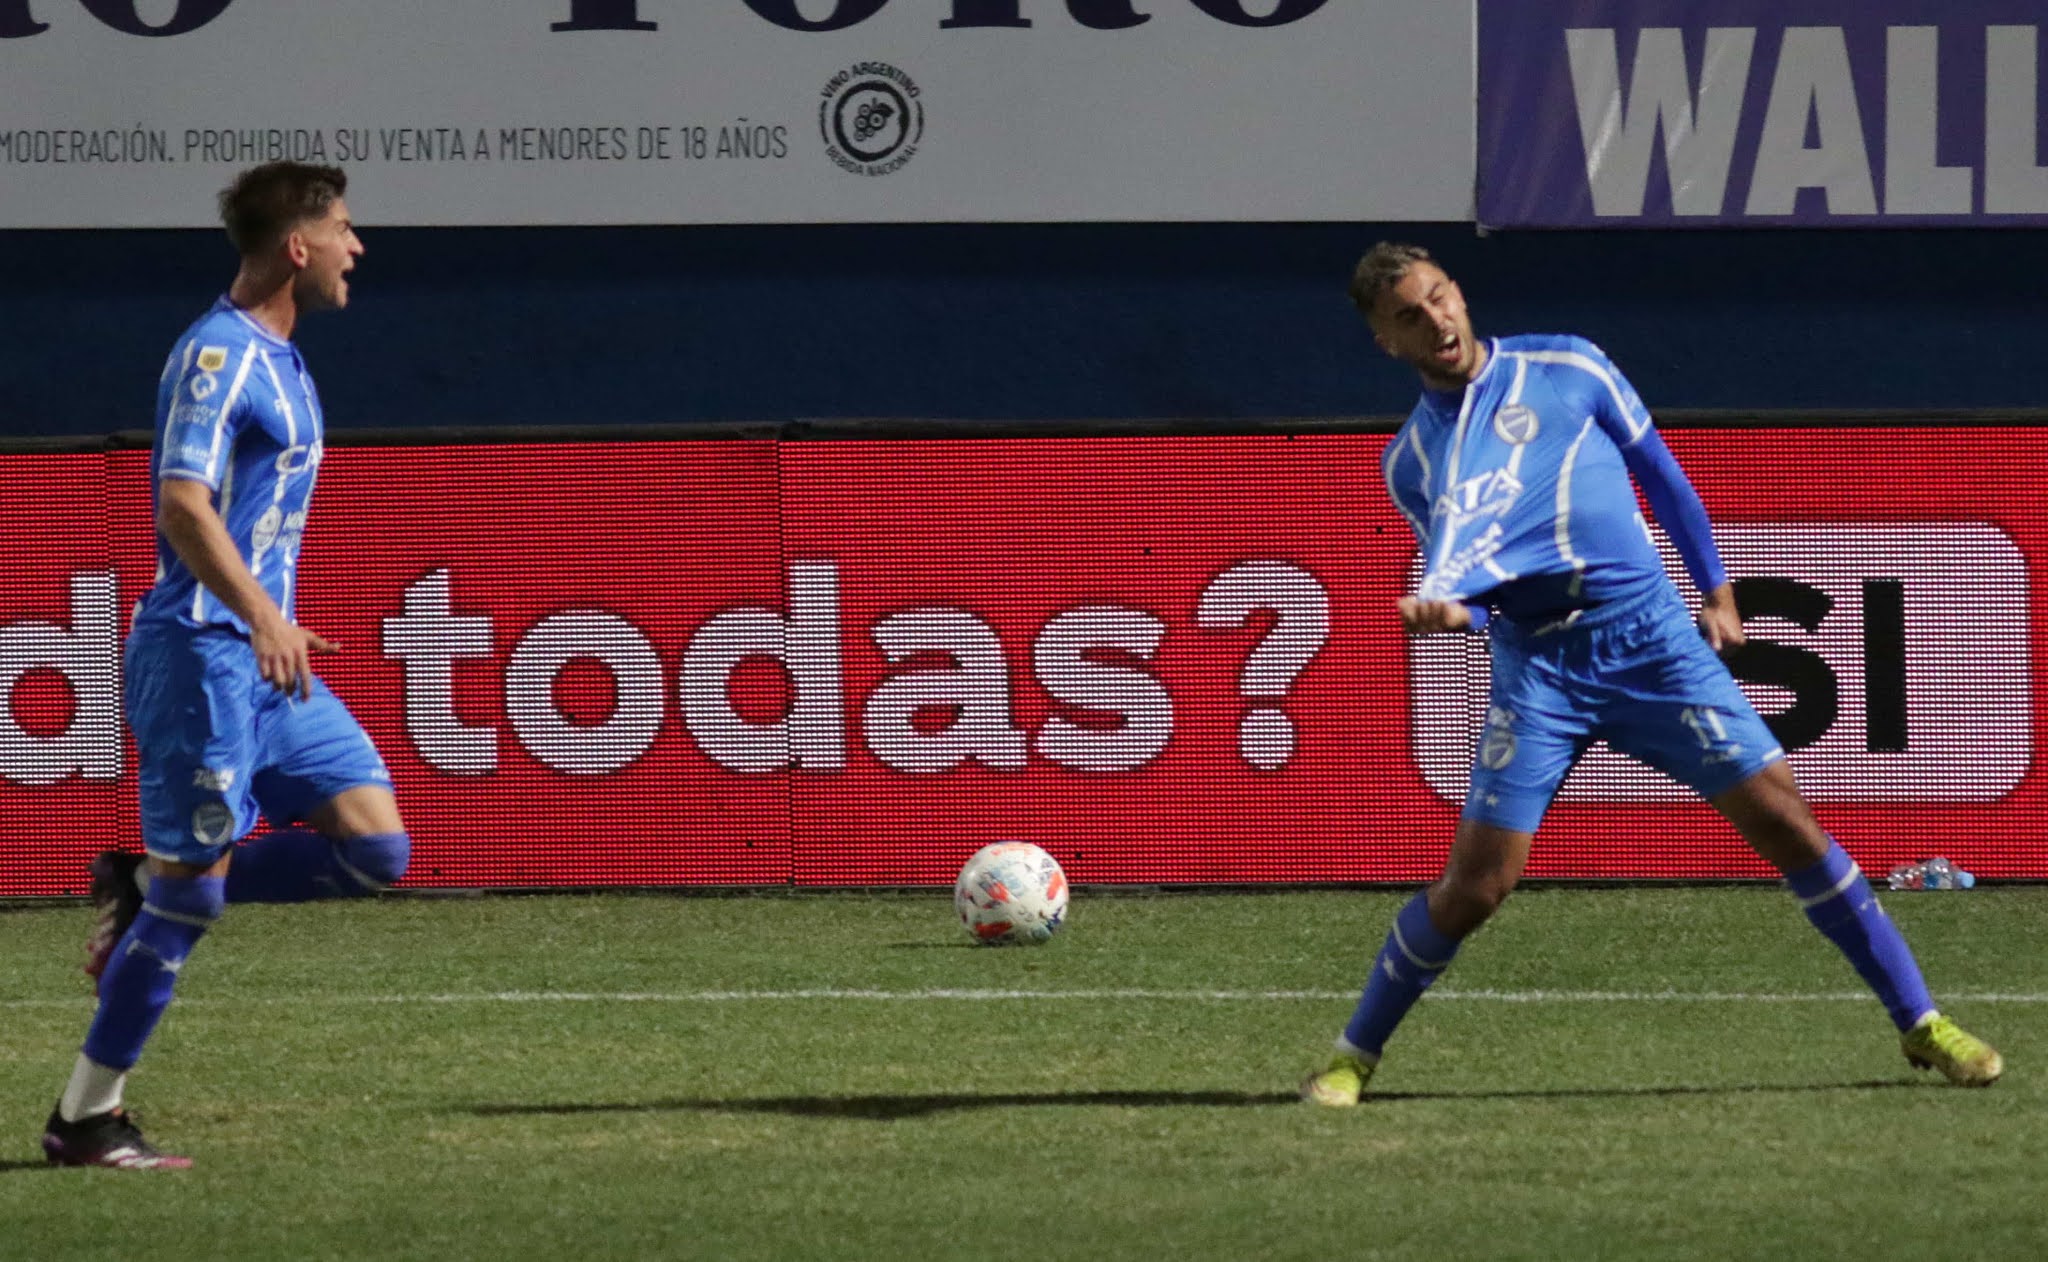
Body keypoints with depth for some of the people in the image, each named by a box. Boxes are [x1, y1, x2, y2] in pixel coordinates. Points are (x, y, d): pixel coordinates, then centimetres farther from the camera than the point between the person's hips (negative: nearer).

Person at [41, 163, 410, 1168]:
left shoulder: (276, 359, 16)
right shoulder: (218, 354, -14)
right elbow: (183, 503, -25)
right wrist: (261, 615, -36)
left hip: (265, 660, 9)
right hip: (201, 655, -9)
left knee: (375, 846, 1)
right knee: (192, 884, -7)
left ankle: (144, 888, 11)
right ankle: (85, 1119, 2)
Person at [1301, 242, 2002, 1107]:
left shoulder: (1566, 369, 4)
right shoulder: (1411, 460, 5)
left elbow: (1658, 472, 15)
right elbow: (1469, 582, -1)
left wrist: (1715, 589, 17)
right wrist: (1443, 610, -25)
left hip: (1654, 638, 0)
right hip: (1537, 667, 0)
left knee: (1782, 821, -5)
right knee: (1475, 880, -9)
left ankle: (1918, 1021, 4)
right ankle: (1355, 1053, 9)